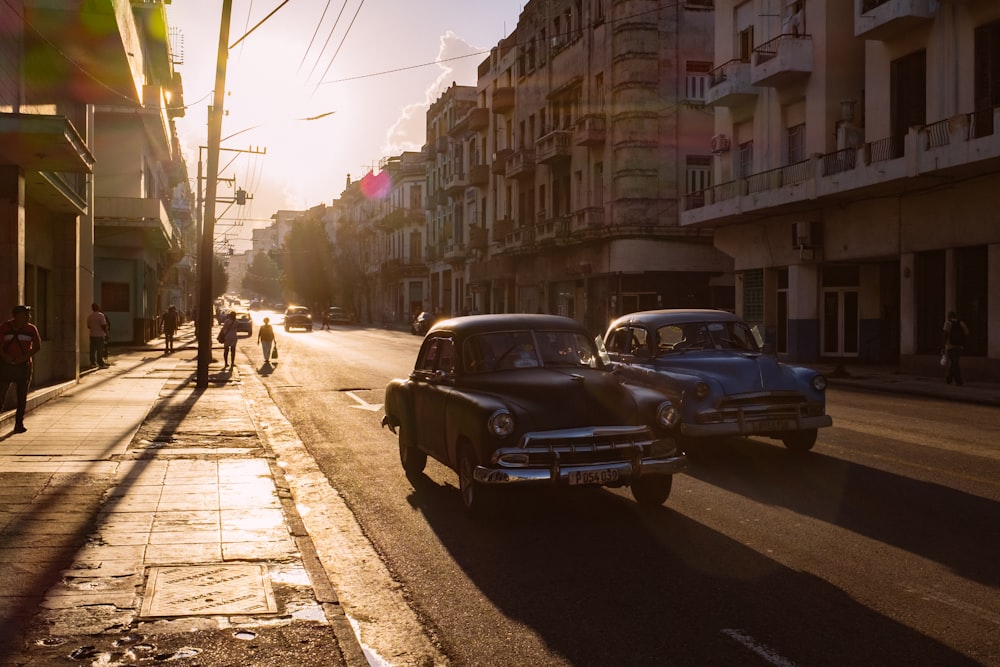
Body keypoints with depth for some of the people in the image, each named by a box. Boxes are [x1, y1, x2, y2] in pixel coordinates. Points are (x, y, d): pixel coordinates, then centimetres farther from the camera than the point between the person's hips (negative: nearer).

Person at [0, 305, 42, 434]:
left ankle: (19, 423, 13)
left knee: (22, 396, 5)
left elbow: (37, 346, 1)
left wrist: (26, 356, -12)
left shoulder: (31, 329, 3)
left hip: (23, 365, 1)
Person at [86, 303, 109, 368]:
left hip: (92, 335, 6)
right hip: (99, 335, -6)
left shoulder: (89, 316, 8)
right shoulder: (100, 315, -13)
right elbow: (103, 325, -17)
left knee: (93, 350, 9)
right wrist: (106, 332, -7)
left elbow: (88, 326, 16)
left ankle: (92, 363, 12)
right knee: (100, 350, -3)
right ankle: (101, 364, -2)